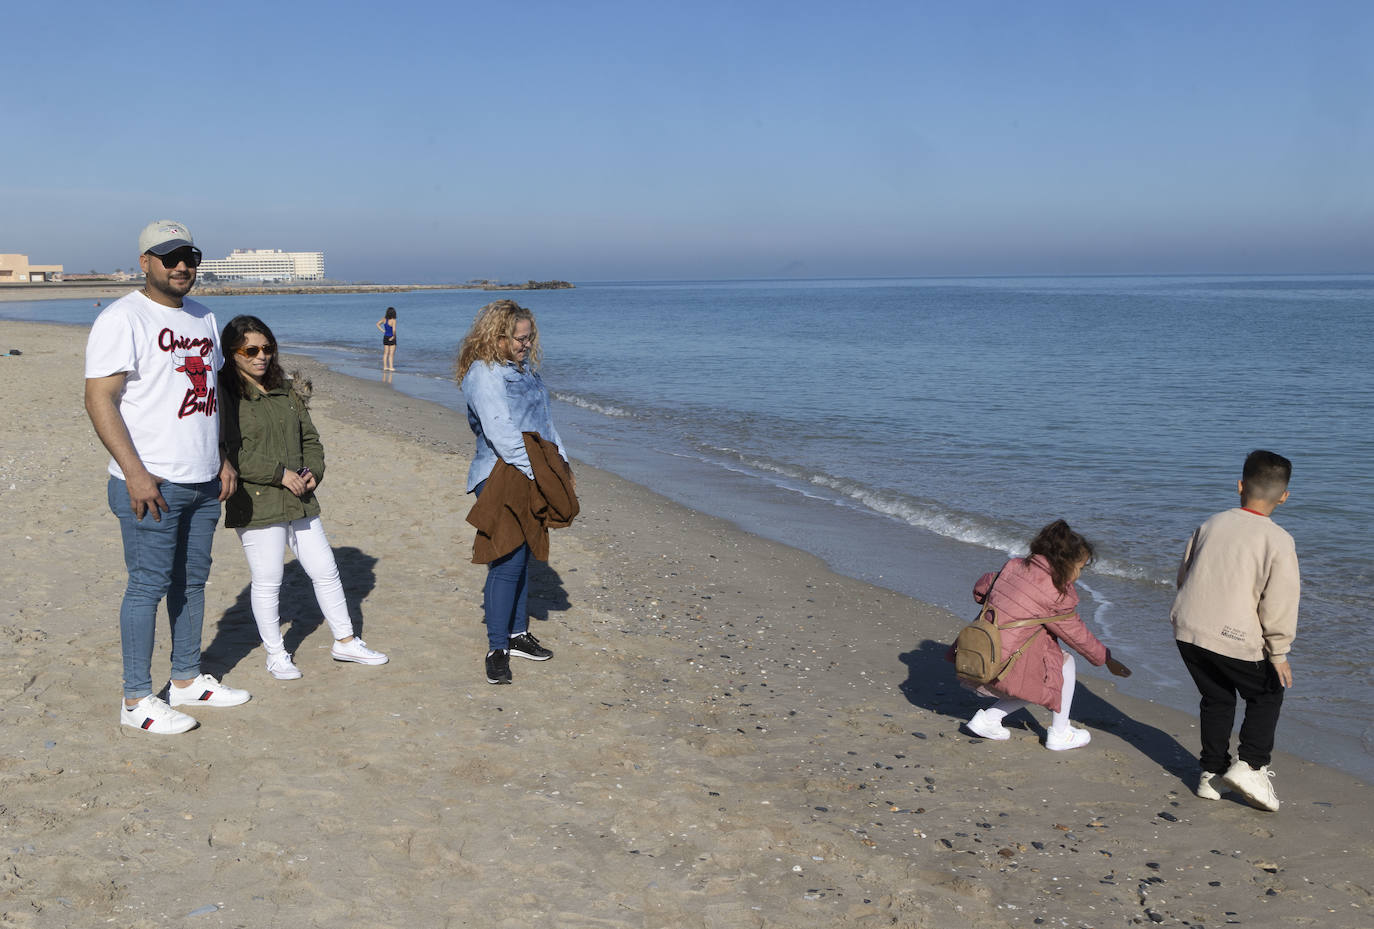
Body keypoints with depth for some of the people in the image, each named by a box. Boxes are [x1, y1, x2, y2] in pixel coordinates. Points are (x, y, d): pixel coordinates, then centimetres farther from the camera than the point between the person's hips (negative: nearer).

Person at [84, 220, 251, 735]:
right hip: (151, 483, -8)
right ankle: (136, 699, 7)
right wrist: (135, 472, -20)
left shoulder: (203, 318, 15)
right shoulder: (122, 318, -9)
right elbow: (99, 399, -15)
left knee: (192, 580, 14)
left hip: (203, 481, 8)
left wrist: (223, 459, 16)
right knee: (149, 586, -3)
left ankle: (186, 680, 26)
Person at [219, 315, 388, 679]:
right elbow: (228, 453, -18)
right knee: (267, 581, 2)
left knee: (326, 570, 12)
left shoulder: (285, 390, 14)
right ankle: (276, 655, 20)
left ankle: (345, 641, 25)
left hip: (299, 500, 7)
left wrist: (313, 472, 0)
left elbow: (309, 438, 19)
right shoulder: (224, 395, -10)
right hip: (256, 505, -7)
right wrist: (280, 473, -18)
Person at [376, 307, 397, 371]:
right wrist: (394, 336, -14)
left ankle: (385, 366, 18)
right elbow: (394, 330, -31)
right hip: (391, 338, -6)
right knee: (391, 354, 3)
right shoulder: (393, 320, -21)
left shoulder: (384, 318, -3)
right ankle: (391, 367, 5)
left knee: (386, 353, 14)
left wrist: (383, 331, 5)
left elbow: (378, 324, 7)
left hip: (385, 337, 6)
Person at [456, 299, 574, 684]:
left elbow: (543, 419, 23)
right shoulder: (483, 375, -15)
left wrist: (561, 460, 16)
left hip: (531, 475, 9)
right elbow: (502, 433, -23)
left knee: (521, 555, 15)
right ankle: (497, 649, -6)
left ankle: (517, 633, 26)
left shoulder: (524, 369, 14)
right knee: (507, 561, -12)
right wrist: (536, 472, -24)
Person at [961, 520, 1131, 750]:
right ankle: (1059, 735, 20)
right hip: (1004, 669, -7)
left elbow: (981, 588, 20)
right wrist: (1106, 658, 18)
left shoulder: (1015, 566, 7)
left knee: (1041, 680, 26)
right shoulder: (1057, 594, -11)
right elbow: (1077, 635, 1)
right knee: (1065, 662, 14)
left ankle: (987, 718, 18)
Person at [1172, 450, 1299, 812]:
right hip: (1234, 638, -5)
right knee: (1267, 696, 19)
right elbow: (1279, 605, -10)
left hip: (1187, 629, 5)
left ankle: (1211, 772, 24)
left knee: (1216, 699, 22)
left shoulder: (1210, 525, 7)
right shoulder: (1279, 541, -8)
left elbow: (1184, 576, 16)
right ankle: (1249, 765, 8)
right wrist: (1279, 653, 1)